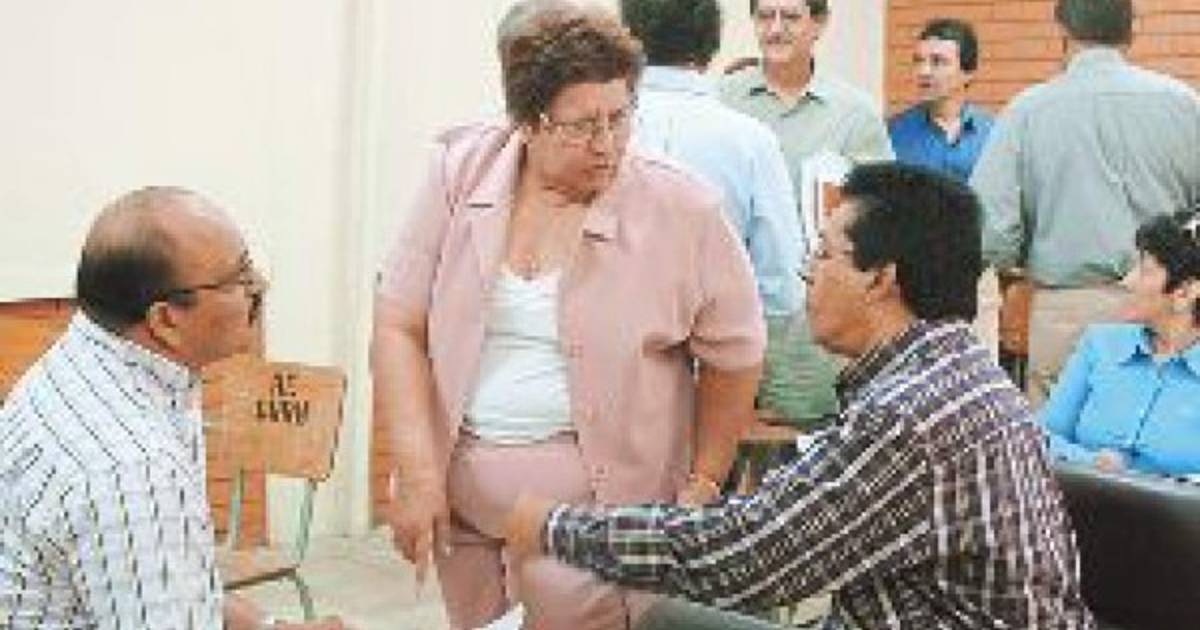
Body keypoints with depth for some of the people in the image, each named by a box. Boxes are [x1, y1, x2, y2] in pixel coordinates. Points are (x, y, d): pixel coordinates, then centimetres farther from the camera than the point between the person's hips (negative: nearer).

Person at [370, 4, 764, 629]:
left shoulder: (680, 211, -10)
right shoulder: (459, 174, -3)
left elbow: (733, 355, 2)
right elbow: (399, 327, -3)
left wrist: (703, 483, 4)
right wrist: (418, 475, -9)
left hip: (595, 506, -3)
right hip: (462, 497, 3)